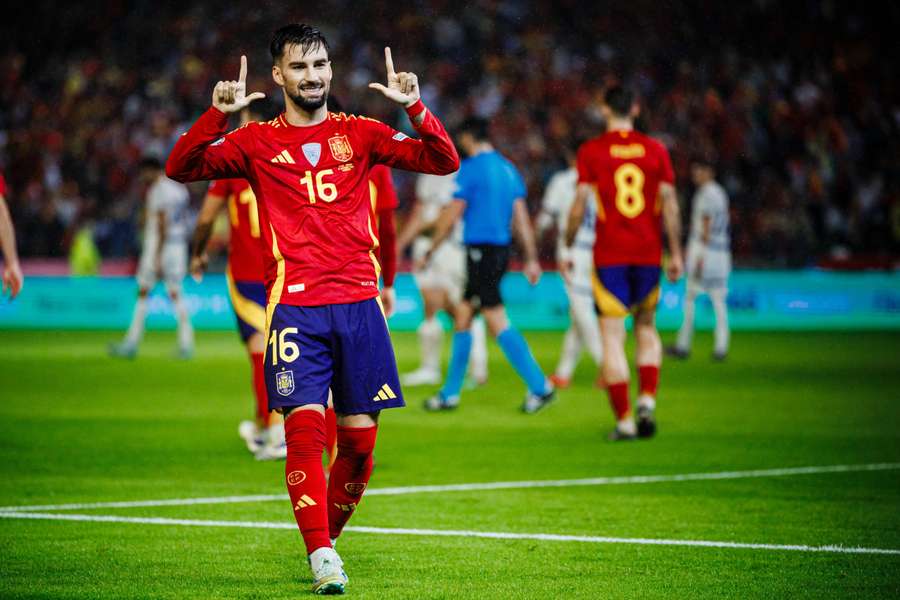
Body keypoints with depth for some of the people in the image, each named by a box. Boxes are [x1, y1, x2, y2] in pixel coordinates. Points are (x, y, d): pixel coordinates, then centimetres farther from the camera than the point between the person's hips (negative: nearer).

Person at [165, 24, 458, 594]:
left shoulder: (360, 134, 11)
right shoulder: (257, 142, 8)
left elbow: (444, 162, 5)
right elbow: (180, 168, -2)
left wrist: (416, 107, -11)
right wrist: (218, 113, -16)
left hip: (359, 303, 2)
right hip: (295, 308, -2)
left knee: (359, 439, 2)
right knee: (305, 428, -15)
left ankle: (329, 536, 22)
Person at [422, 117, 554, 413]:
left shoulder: (470, 168, -9)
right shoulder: (508, 169, 14)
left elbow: (453, 214, -9)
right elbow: (520, 216, 12)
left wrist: (431, 250, 1)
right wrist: (531, 259, 12)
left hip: (480, 251, -9)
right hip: (501, 248, 9)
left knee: (497, 322, -10)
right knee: (462, 316, 15)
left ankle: (539, 386, -16)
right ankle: (450, 393, 18)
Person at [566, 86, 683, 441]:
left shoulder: (591, 151, -3)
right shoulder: (655, 150, 3)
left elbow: (579, 205, -6)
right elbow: (669, 203, 1)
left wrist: (567, 248, 4)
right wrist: (676, 254, 5)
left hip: (609, 256, -3)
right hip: (648, 253, 3)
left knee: (612, 338, 0)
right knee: (647, 327, 19)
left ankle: (624, 420, -5)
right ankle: (647, 401, 1)